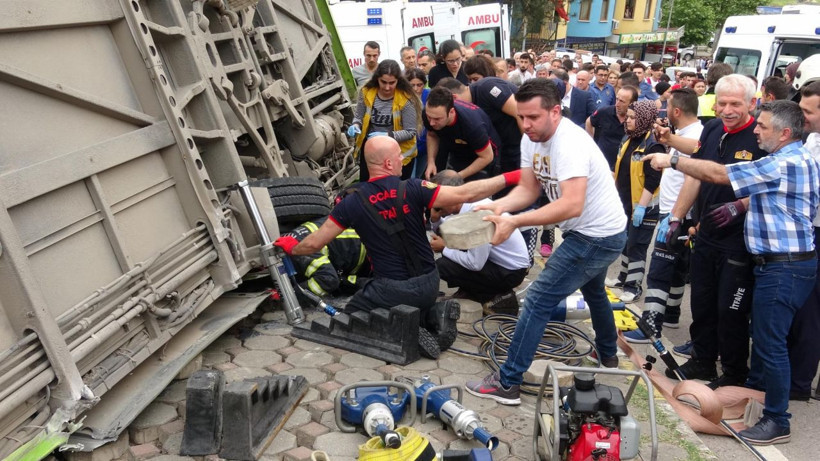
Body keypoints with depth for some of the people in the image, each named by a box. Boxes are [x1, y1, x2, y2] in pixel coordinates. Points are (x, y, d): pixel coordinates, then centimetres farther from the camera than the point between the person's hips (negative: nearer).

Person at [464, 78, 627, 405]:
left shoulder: (569, 143, -30)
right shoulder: (532, 139, -2)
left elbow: (572, 205, -40)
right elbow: (528, 189, -2)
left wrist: (514, 222, -42)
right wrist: (499, 206, -21)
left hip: (596, 237, -10)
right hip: (594, 233, 10)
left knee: (538, 301, -11)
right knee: (594, 292, 31)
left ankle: (507, 383, -2)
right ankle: (608, 356, 57)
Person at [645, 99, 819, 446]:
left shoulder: (783, 163, -19)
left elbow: (717, 174, -20)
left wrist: (672, 160, -12)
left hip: (784, 267, -11)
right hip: (777, 262, 11)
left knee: (770, 341, -3)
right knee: (763, 332, 22)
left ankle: (777, 421, 8)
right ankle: (756, 389, 39)